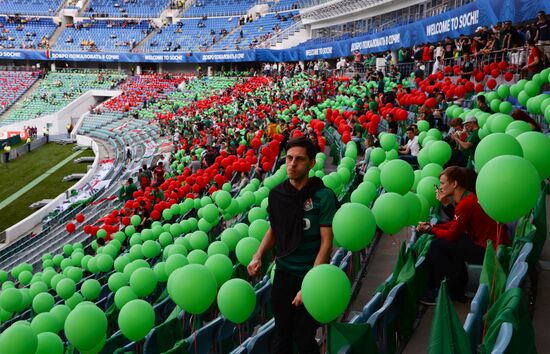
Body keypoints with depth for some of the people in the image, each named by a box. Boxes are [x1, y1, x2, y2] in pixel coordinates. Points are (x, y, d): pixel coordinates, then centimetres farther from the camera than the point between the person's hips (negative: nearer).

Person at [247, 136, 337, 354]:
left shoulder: (323, 196, -14)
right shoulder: (276, 194, 1)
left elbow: (326, 243, -15)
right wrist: (258, 256, -1)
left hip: (310, 275, -4)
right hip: (283, 273, 4)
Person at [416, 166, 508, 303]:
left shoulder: (466, 204, -21)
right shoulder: (468, 197, 10)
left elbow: (451, 235, -15)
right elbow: (454, 225, 13)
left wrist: (430, 229, 1)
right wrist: (431, 226, 4)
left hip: (489, 251, -10)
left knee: (437, 245, -9)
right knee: (446, 243, 19)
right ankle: (457, 290, 21)